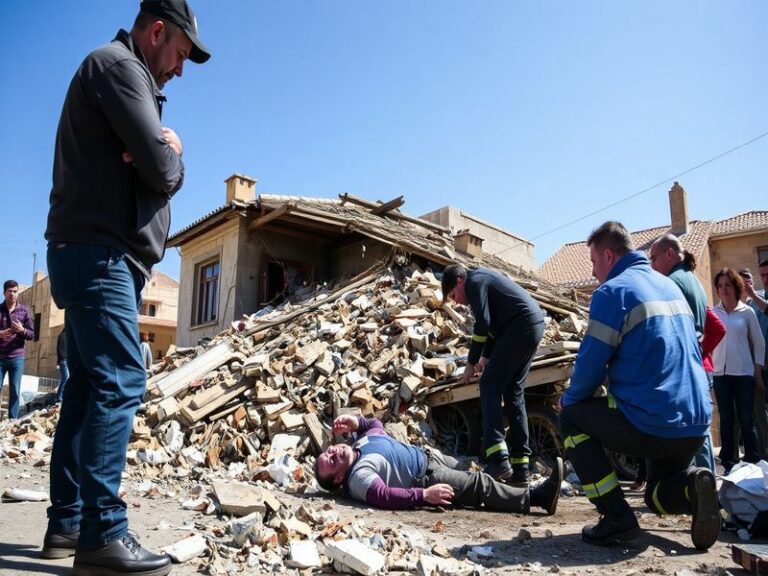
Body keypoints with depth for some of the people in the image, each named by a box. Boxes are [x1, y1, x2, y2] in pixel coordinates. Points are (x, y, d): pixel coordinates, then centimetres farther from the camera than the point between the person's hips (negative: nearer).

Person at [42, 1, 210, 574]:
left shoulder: (128, 78, 27)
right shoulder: (117, 64, -4)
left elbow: (160, 170, 17)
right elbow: (163, 171, -15)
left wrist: (163, 152, -4)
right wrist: (170, 154, 6)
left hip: (95, 256, 10)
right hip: (99, 253, -10)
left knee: (90, 386, 8)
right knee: (121, 382, -15)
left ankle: (68, 522, 14)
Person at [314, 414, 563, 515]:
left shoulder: (360, 443, 6)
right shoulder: (358, 476, -21)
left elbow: (376, 424, 20)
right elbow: (385, 496, -33)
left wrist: (357, 422, 1)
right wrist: (424, 495, -36)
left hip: (428, 455, 9)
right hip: (428, 476, -9)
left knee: (472, 472, 14)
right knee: (482, 484, -13)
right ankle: (536, 496, -7)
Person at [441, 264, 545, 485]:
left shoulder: (474, 281, -4)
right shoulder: (483, 279, 26)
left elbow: (482, 323, -13)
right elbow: (494, 322, 28)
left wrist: (471, 362, -6)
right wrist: (486, 357, 23)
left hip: (521, 326, -10)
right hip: (534, 325, 10)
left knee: (490, 386, -8)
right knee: (513, 391, 10)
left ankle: (499, 460, -17)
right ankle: (520, 467, 9)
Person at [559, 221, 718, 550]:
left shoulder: (612, 291, -10)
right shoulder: (670, 286, 16)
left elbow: (590, 366, -11)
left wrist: (568, 399, 11)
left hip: (650, 426, -8)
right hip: (695, 425, 9)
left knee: (572, 417, 15)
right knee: (658, 497, 30)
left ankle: (617, 518, 5)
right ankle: (690, 484, -5)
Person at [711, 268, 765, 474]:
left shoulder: (747, 312, 1)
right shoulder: (712, 312, 5)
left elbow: (759, 343, 5)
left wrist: (758, 374, 2)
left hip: (743, 373, -1)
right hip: (720, 373, 1)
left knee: (746, 420, 1)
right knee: (726, 419, 5)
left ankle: (753, 462, 11)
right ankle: (728, 464, 11)